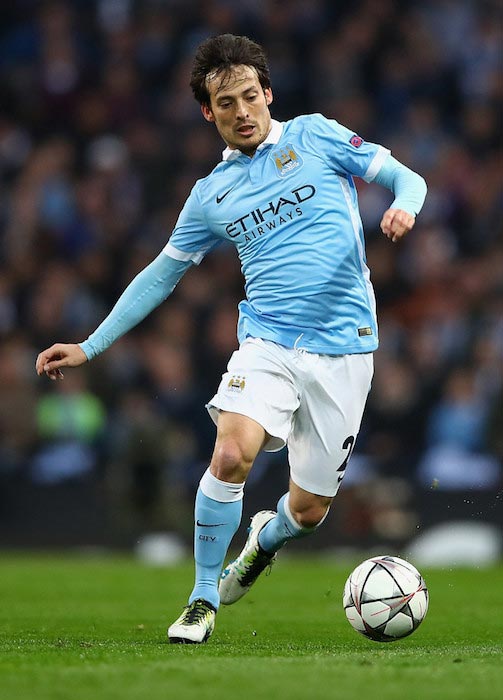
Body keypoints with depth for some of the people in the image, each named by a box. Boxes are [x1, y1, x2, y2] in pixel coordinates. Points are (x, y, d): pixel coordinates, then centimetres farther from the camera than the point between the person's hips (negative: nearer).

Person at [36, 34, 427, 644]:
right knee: (231, 454, -26)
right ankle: (203, 599, -8)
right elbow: (161, 275, 19)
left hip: (343, 348, -1)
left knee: (310, 509, 2)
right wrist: (90, 347, 17)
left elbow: (405, 177, 7)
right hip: (267, 341, 1)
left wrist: (403, 206, -18)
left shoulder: (315, 136, 5)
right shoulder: (211, 195, 11)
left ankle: (264, 538, 41)